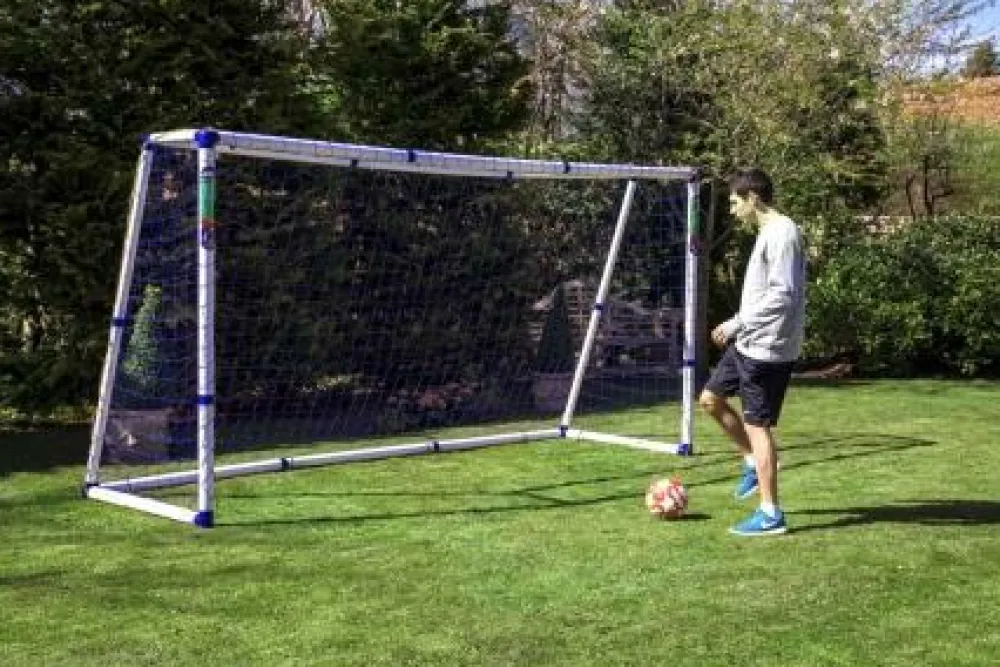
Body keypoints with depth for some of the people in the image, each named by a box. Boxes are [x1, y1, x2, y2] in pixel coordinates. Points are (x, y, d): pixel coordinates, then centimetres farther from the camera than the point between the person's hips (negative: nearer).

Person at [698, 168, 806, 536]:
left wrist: (738, 323, -18)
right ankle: (753, 463, 29)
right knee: (711, 399, 17)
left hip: (768, 348, -10)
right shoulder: (767, 233, 13)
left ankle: (770, 515, 3)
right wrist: (740, 327, 18)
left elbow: (784, 295, -24)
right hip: (749, 343, 10)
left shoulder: (782, 232, -17)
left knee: (757, 425, -5)